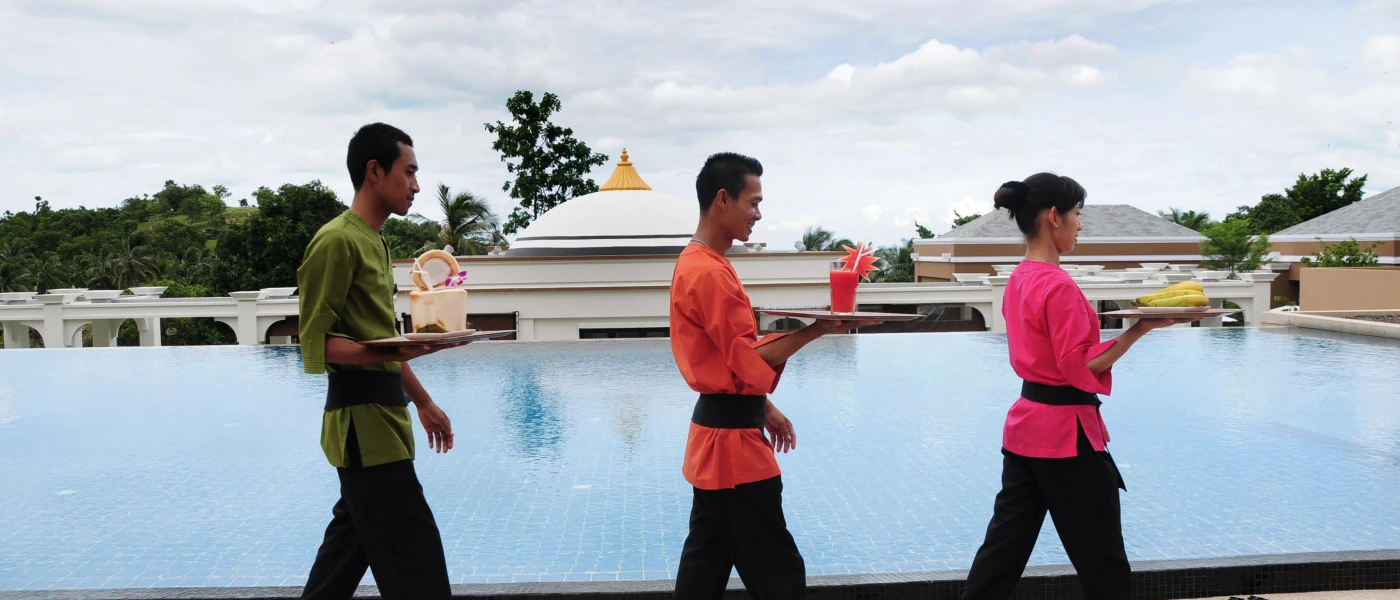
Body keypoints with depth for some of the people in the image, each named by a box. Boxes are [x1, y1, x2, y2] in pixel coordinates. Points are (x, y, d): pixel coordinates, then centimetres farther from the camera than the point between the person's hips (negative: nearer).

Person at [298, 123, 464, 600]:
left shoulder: (375, 242, 19)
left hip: (382, 416, 10)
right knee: (414, 550, -9)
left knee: (353, 541, 15)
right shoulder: (338, 241, -11)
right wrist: (389, 353, -31)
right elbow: (317, 344, -16)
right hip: (363, 419, -10)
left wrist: (423, 402, 24)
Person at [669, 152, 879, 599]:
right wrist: (818, 328, -21)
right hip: (733, 442, -10)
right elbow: (751, 362, -20)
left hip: (715, 432, 10)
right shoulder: (711, 273, -19)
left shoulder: (695, 264, 13)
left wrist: (764, 410, 19)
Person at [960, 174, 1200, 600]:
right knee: (1101, 560, 9)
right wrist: (1140, 328, -20)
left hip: (1026, 426, 9)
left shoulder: (1020, 279, 9)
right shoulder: (1059, 286, -19)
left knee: (1005, 546, 13)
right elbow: (1080, 367, -19)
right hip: (1064, 432, -9)